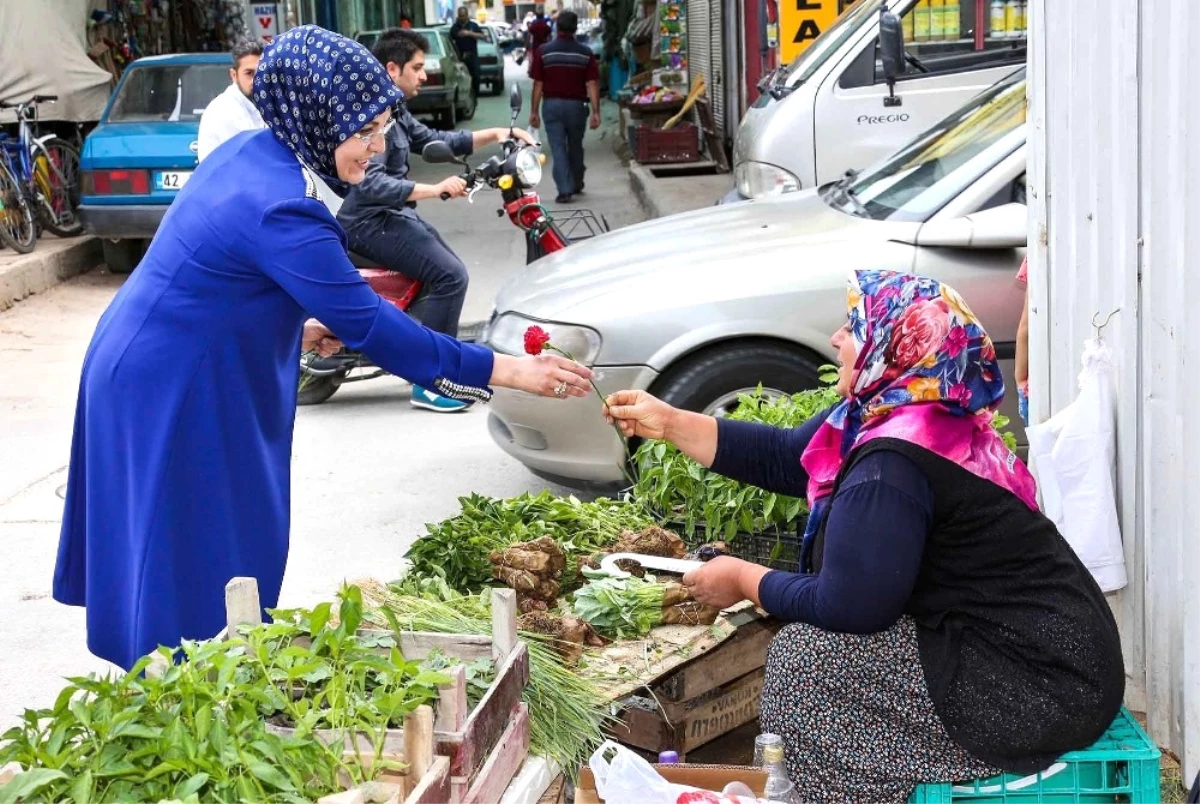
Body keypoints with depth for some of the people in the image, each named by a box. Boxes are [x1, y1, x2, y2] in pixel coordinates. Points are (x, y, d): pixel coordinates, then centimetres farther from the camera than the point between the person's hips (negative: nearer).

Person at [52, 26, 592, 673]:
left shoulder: (251, 152, 0)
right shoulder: (281, 210, -29)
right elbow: (371, 326, -28)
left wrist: (294, 326, 7)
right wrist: (504, 371, -24)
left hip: (153, 368, 10)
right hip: (174, 395, -10)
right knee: (197, 566, 0)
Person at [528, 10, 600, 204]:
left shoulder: (543, 52, -5)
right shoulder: (585, 53, -3)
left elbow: (538, 84, -4)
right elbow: (592, 84, -7)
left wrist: (534, 111, 1)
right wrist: (596, 111, -6)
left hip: (552, 105, -1)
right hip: (576, 105, 1)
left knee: (558, 148, -1)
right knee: (575, 147, 18)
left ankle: (565, 190, -10)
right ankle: (576, 185, 34)